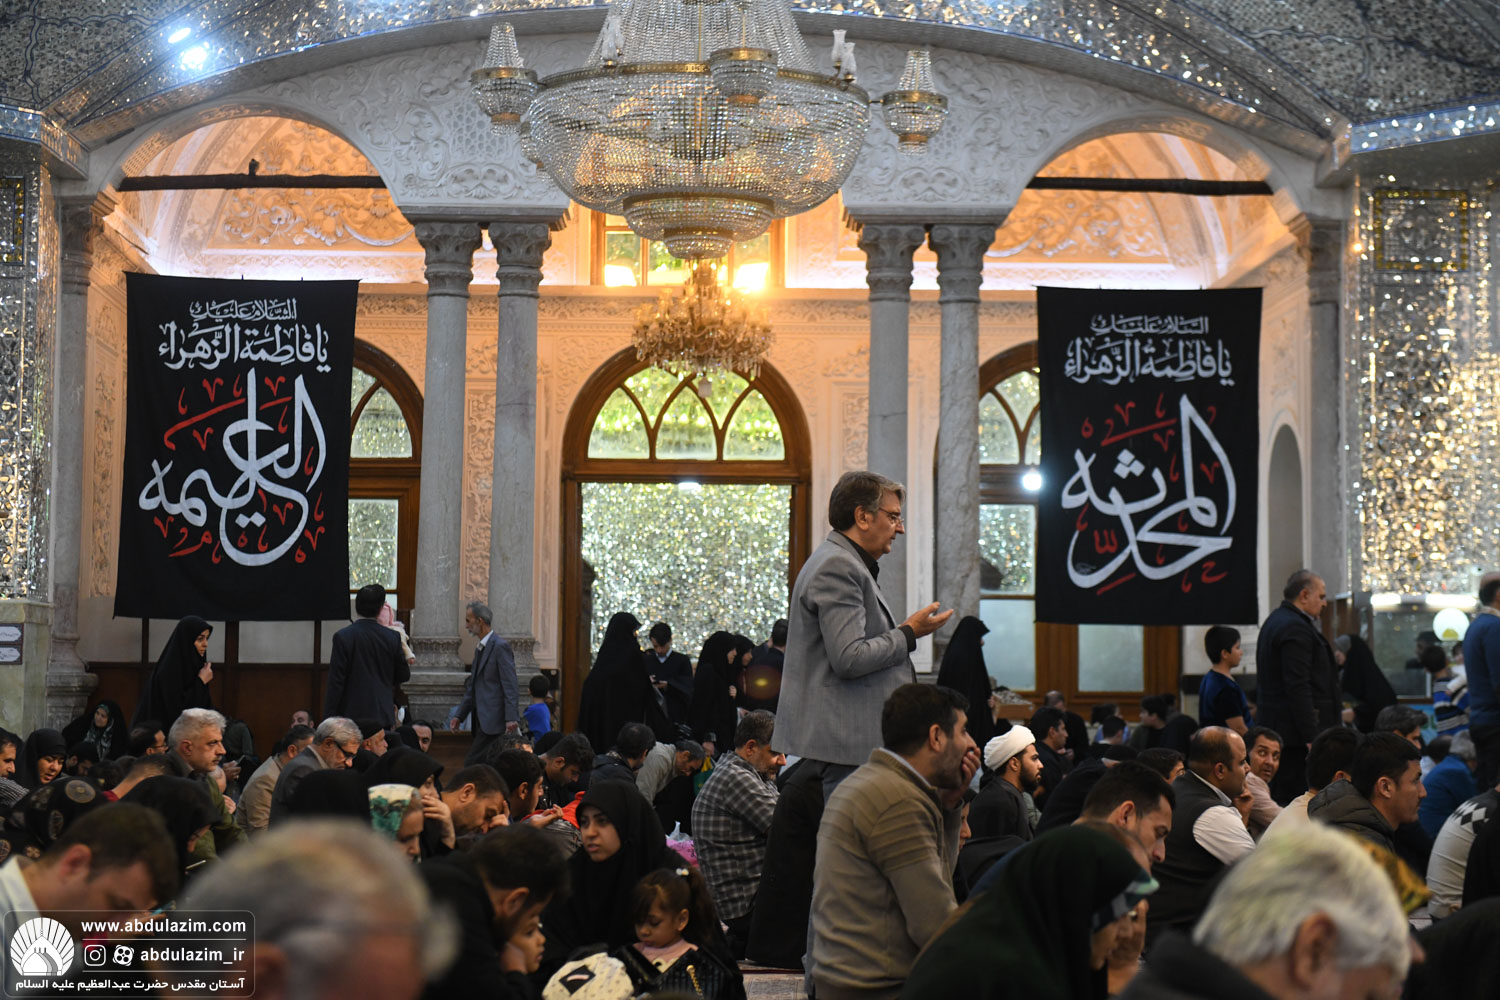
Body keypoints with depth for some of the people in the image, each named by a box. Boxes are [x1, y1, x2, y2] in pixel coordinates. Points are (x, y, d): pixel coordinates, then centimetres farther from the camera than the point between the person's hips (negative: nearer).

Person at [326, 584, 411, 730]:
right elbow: (404, 675, 12)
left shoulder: (343, 636, -7)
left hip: (352, 713, -3)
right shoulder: (392, 637, 3)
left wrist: (329, 716, -3)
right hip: (383, 713, 3)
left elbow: (336, 681, -8)